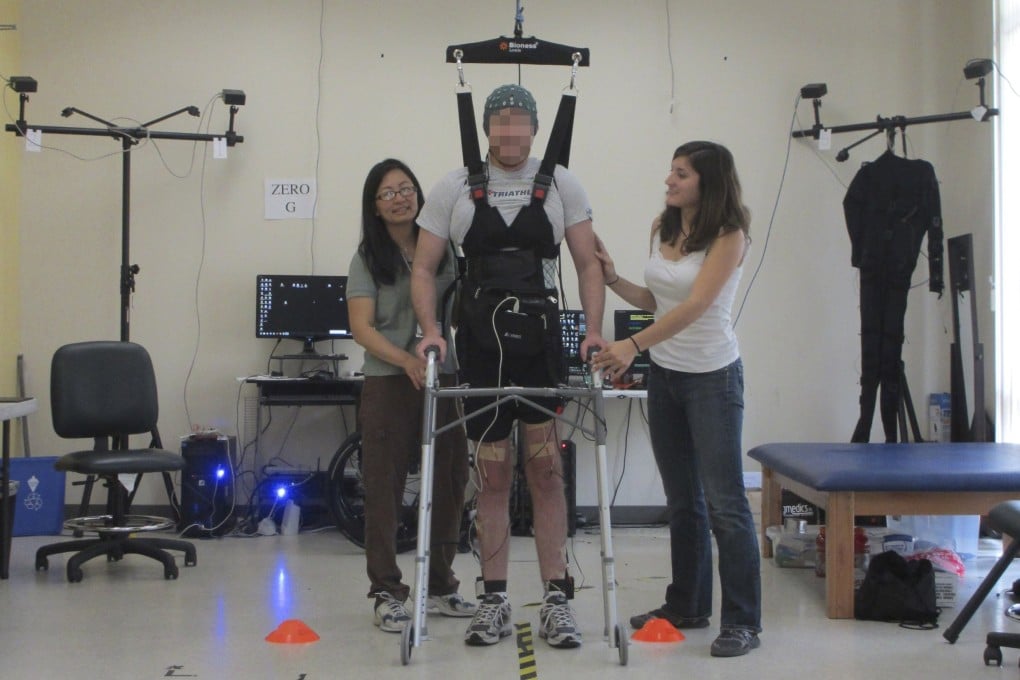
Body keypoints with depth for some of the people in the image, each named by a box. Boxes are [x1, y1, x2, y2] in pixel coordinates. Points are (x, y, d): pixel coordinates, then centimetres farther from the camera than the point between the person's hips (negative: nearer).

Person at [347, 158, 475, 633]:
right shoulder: (368, 258, 0)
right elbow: (362, 328, -8)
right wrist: (406, 360, -24)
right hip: (389, 384, -3)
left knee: (448, 487, 8)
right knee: (384, 490, -1)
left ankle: (440, 587, 22)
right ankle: (387, 593, 9)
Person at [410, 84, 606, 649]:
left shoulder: (561, 185, 4)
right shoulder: (455, 188, 3)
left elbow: (588, 263, 4)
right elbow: (424, 268, 5)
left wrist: (594, 328, -9)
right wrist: (429, 329, -11)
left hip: (542, 347, 0)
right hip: (480, 349, 0)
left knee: (546, 469, 0)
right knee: (492, 476, 6)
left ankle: (556, 600, 7)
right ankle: (494, 601, 16)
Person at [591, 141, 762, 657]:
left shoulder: (728, 236, -13)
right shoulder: (662, 228, 6)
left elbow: (695, 305, -25)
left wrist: (634, 344, -34)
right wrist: (611, 278, -1)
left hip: (712, 377, -7)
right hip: (665, 373, 7)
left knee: (724, 500, -6)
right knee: (682, 499, 14)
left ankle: (742, 621, 3)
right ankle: (687, 605, 26)